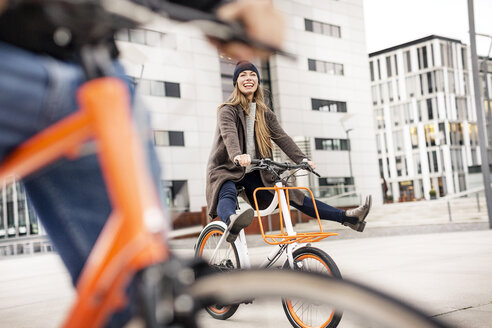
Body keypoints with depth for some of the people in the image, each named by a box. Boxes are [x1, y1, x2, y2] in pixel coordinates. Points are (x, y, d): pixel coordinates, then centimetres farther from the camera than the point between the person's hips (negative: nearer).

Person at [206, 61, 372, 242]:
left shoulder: (264, 113, 12)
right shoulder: (227, 110, -5)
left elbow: (281, 137, 0)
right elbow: (229, 134, -26)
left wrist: (302, 159, -16)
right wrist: (237, 156, -47)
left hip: (254, 174, 5)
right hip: (226, 170, -5)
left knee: (293, 195, -4)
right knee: (228, 195, -38)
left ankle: (347, 217, -8)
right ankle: (232, 223, -71)